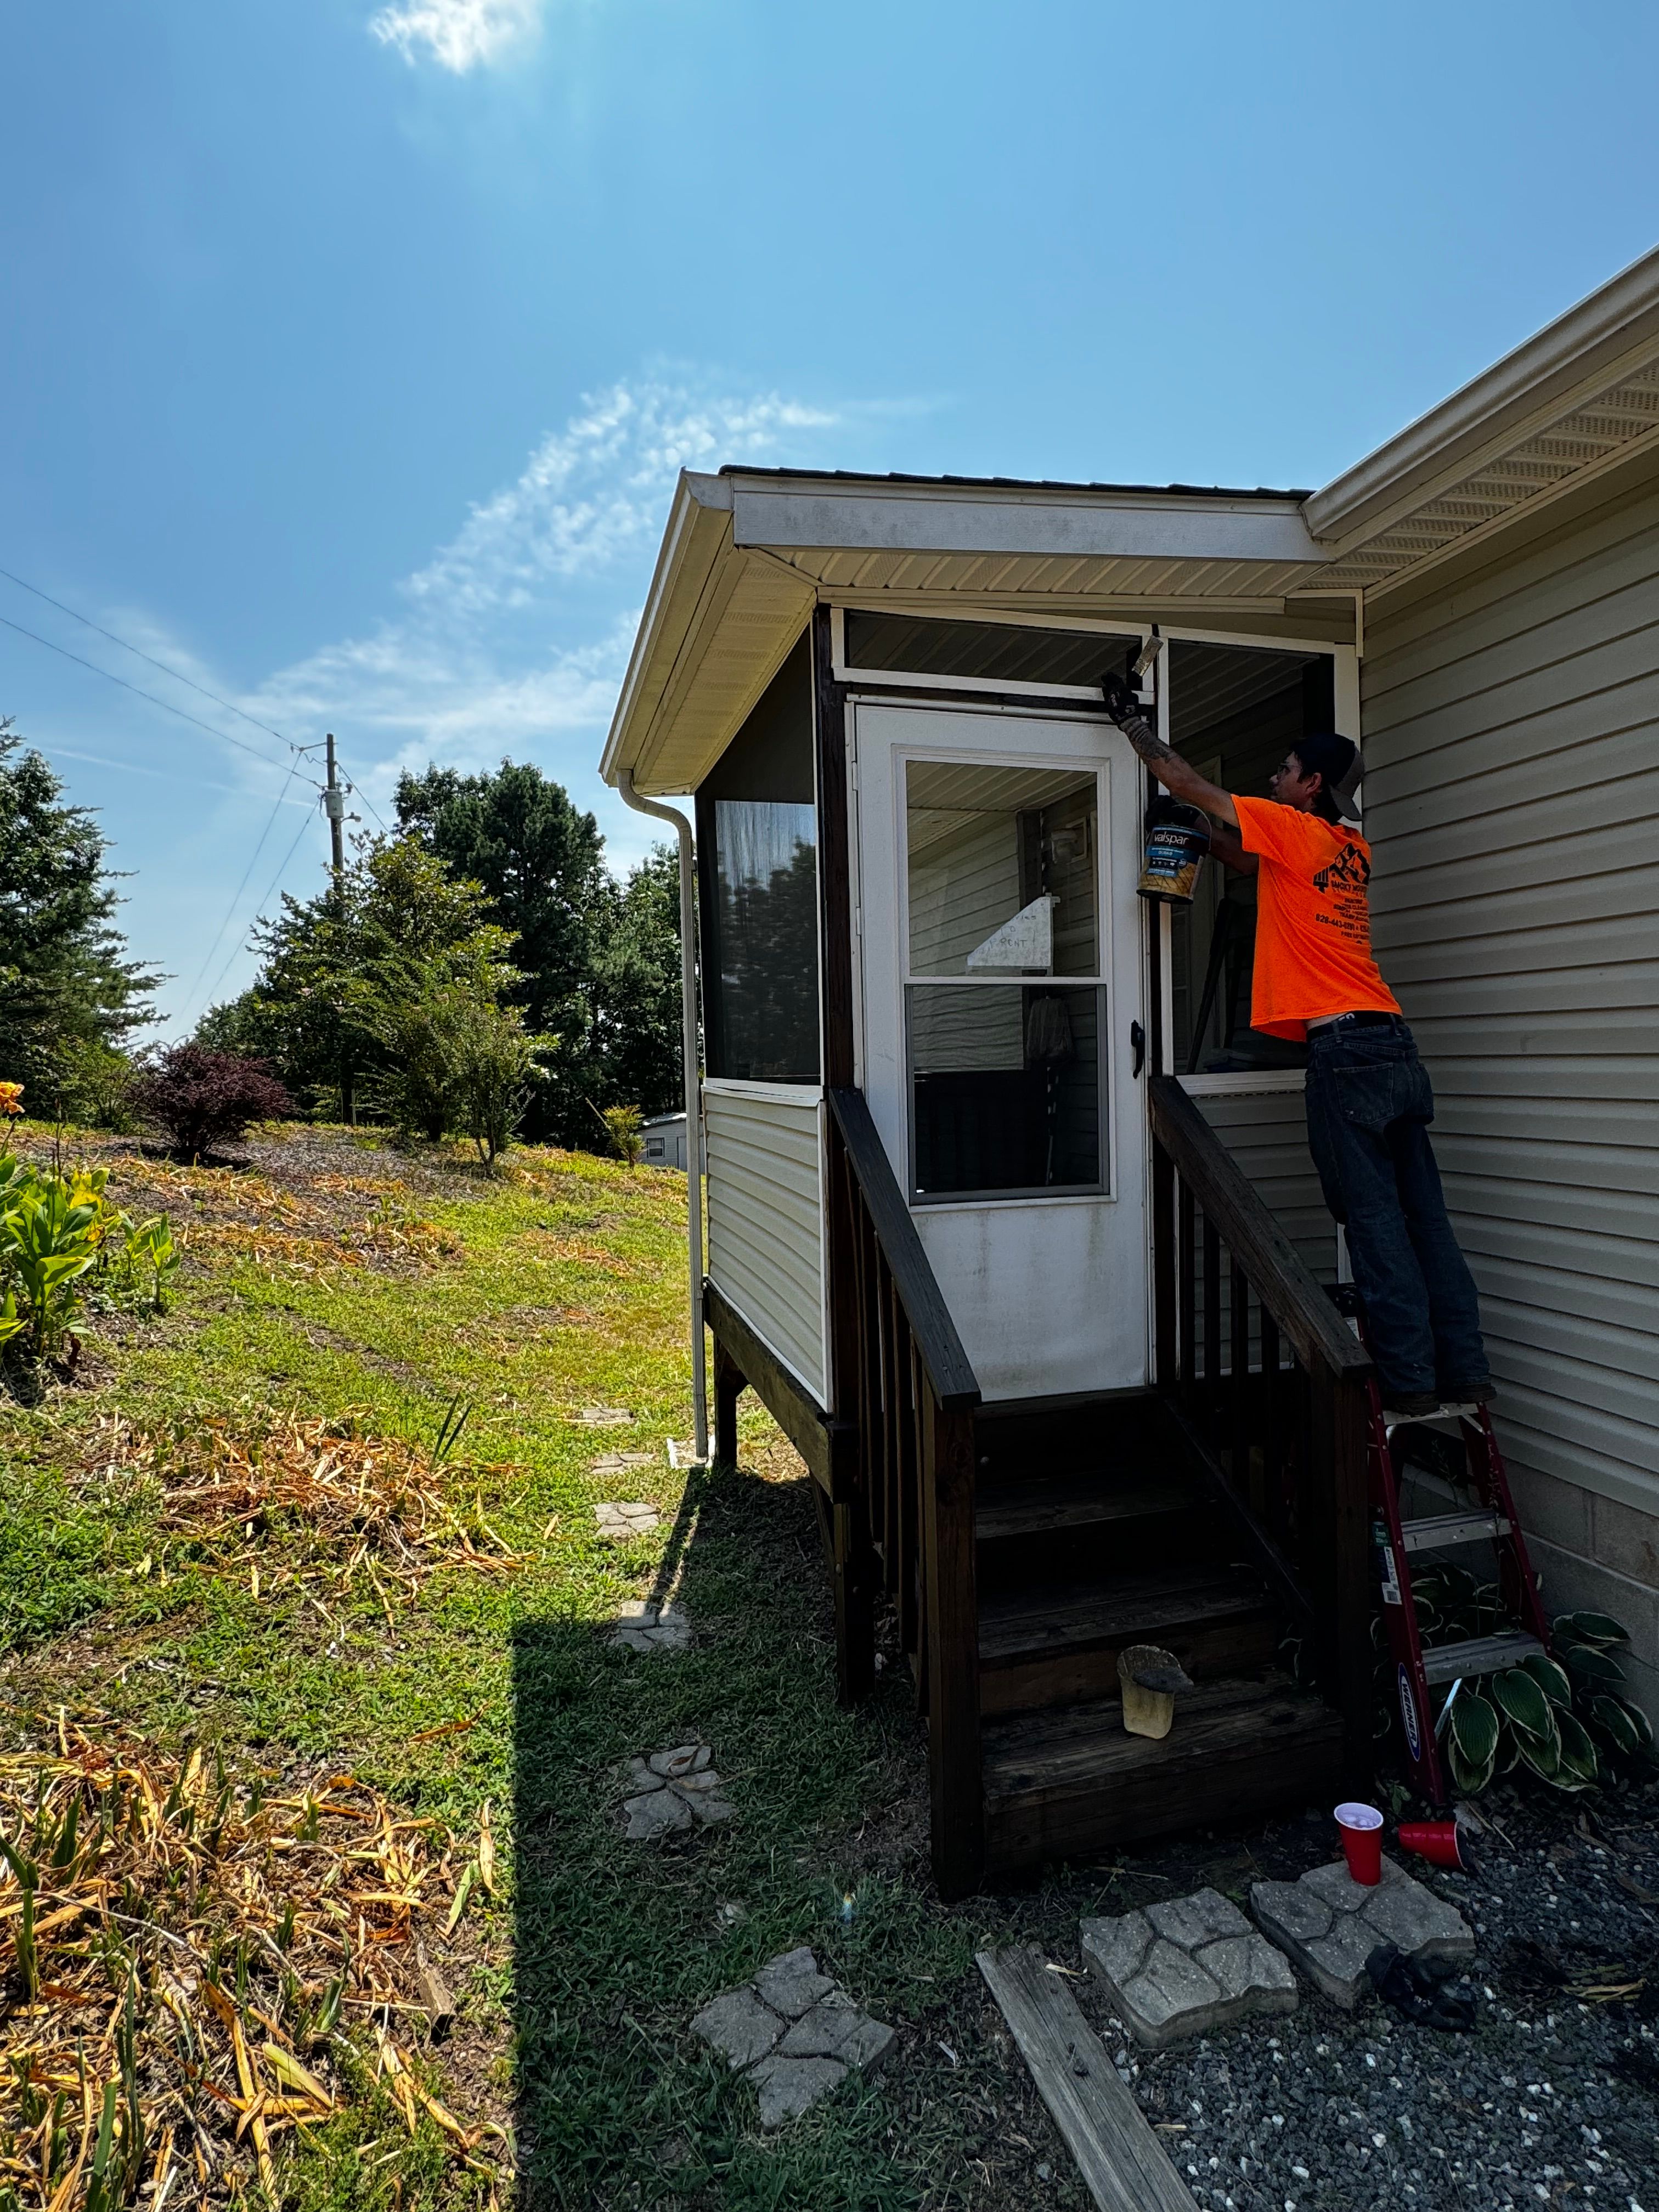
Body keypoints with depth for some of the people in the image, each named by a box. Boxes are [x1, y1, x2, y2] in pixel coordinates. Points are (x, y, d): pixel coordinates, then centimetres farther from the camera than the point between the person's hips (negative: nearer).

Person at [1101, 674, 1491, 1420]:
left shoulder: (1293, 827, 0)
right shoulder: (1352, 849, 20)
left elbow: (1189, 785, 8)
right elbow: (1255, 864, 33)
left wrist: (1130, 720, 18)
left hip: (1345, 1047, -8)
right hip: (1394, 1045, 8)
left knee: (1375, 1221, -5)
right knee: (1425, 1219, 8)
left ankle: (1410, 1382, -1)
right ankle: (1465, 1375, 13)